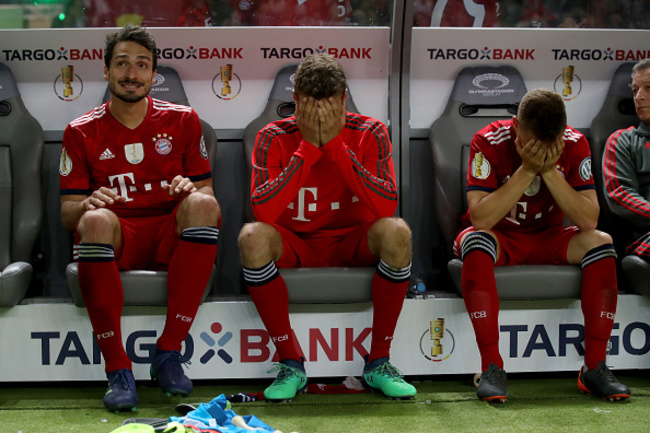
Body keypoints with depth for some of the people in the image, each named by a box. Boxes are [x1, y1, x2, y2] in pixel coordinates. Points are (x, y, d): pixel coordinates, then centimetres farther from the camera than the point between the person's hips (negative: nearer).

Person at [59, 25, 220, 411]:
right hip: (115, 240, -1)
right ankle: (118, 369, -32)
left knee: (202, 203, -31)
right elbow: (67, 213, 5)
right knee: (96, 220, -35)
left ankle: (169, 352, -27)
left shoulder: (182, 120, 9)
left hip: (173, 236, 1)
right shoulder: (82, 132, 7)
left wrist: (190, 189, -17)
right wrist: (88, 204, -19)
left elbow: (207, 193, 8)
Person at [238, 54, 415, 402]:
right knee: (252, 236, -32)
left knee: (396, 232, -31)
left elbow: (386, 208, -24)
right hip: (295, 244, 0)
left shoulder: (369, 133, -9)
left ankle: (378, 362, -16)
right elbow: (263, 211, -25)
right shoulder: (274, 138, -10)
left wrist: (337, 146, -26)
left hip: (352, 243, 0)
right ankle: (291, 364, -18)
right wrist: (309, 148, -26)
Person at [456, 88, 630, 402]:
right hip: (499, 237, -3)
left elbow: (589, 221, -19)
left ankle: (594, 368, -20)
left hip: (547, 238, 3)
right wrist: (527, 170, -32)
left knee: (600, 242, -25)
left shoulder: (575, 144, -12)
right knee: (475, 241, -37)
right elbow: (480, 218, -30)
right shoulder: (489, 142, -20)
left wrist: (550, 171, -28)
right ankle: (492, 369, -34)